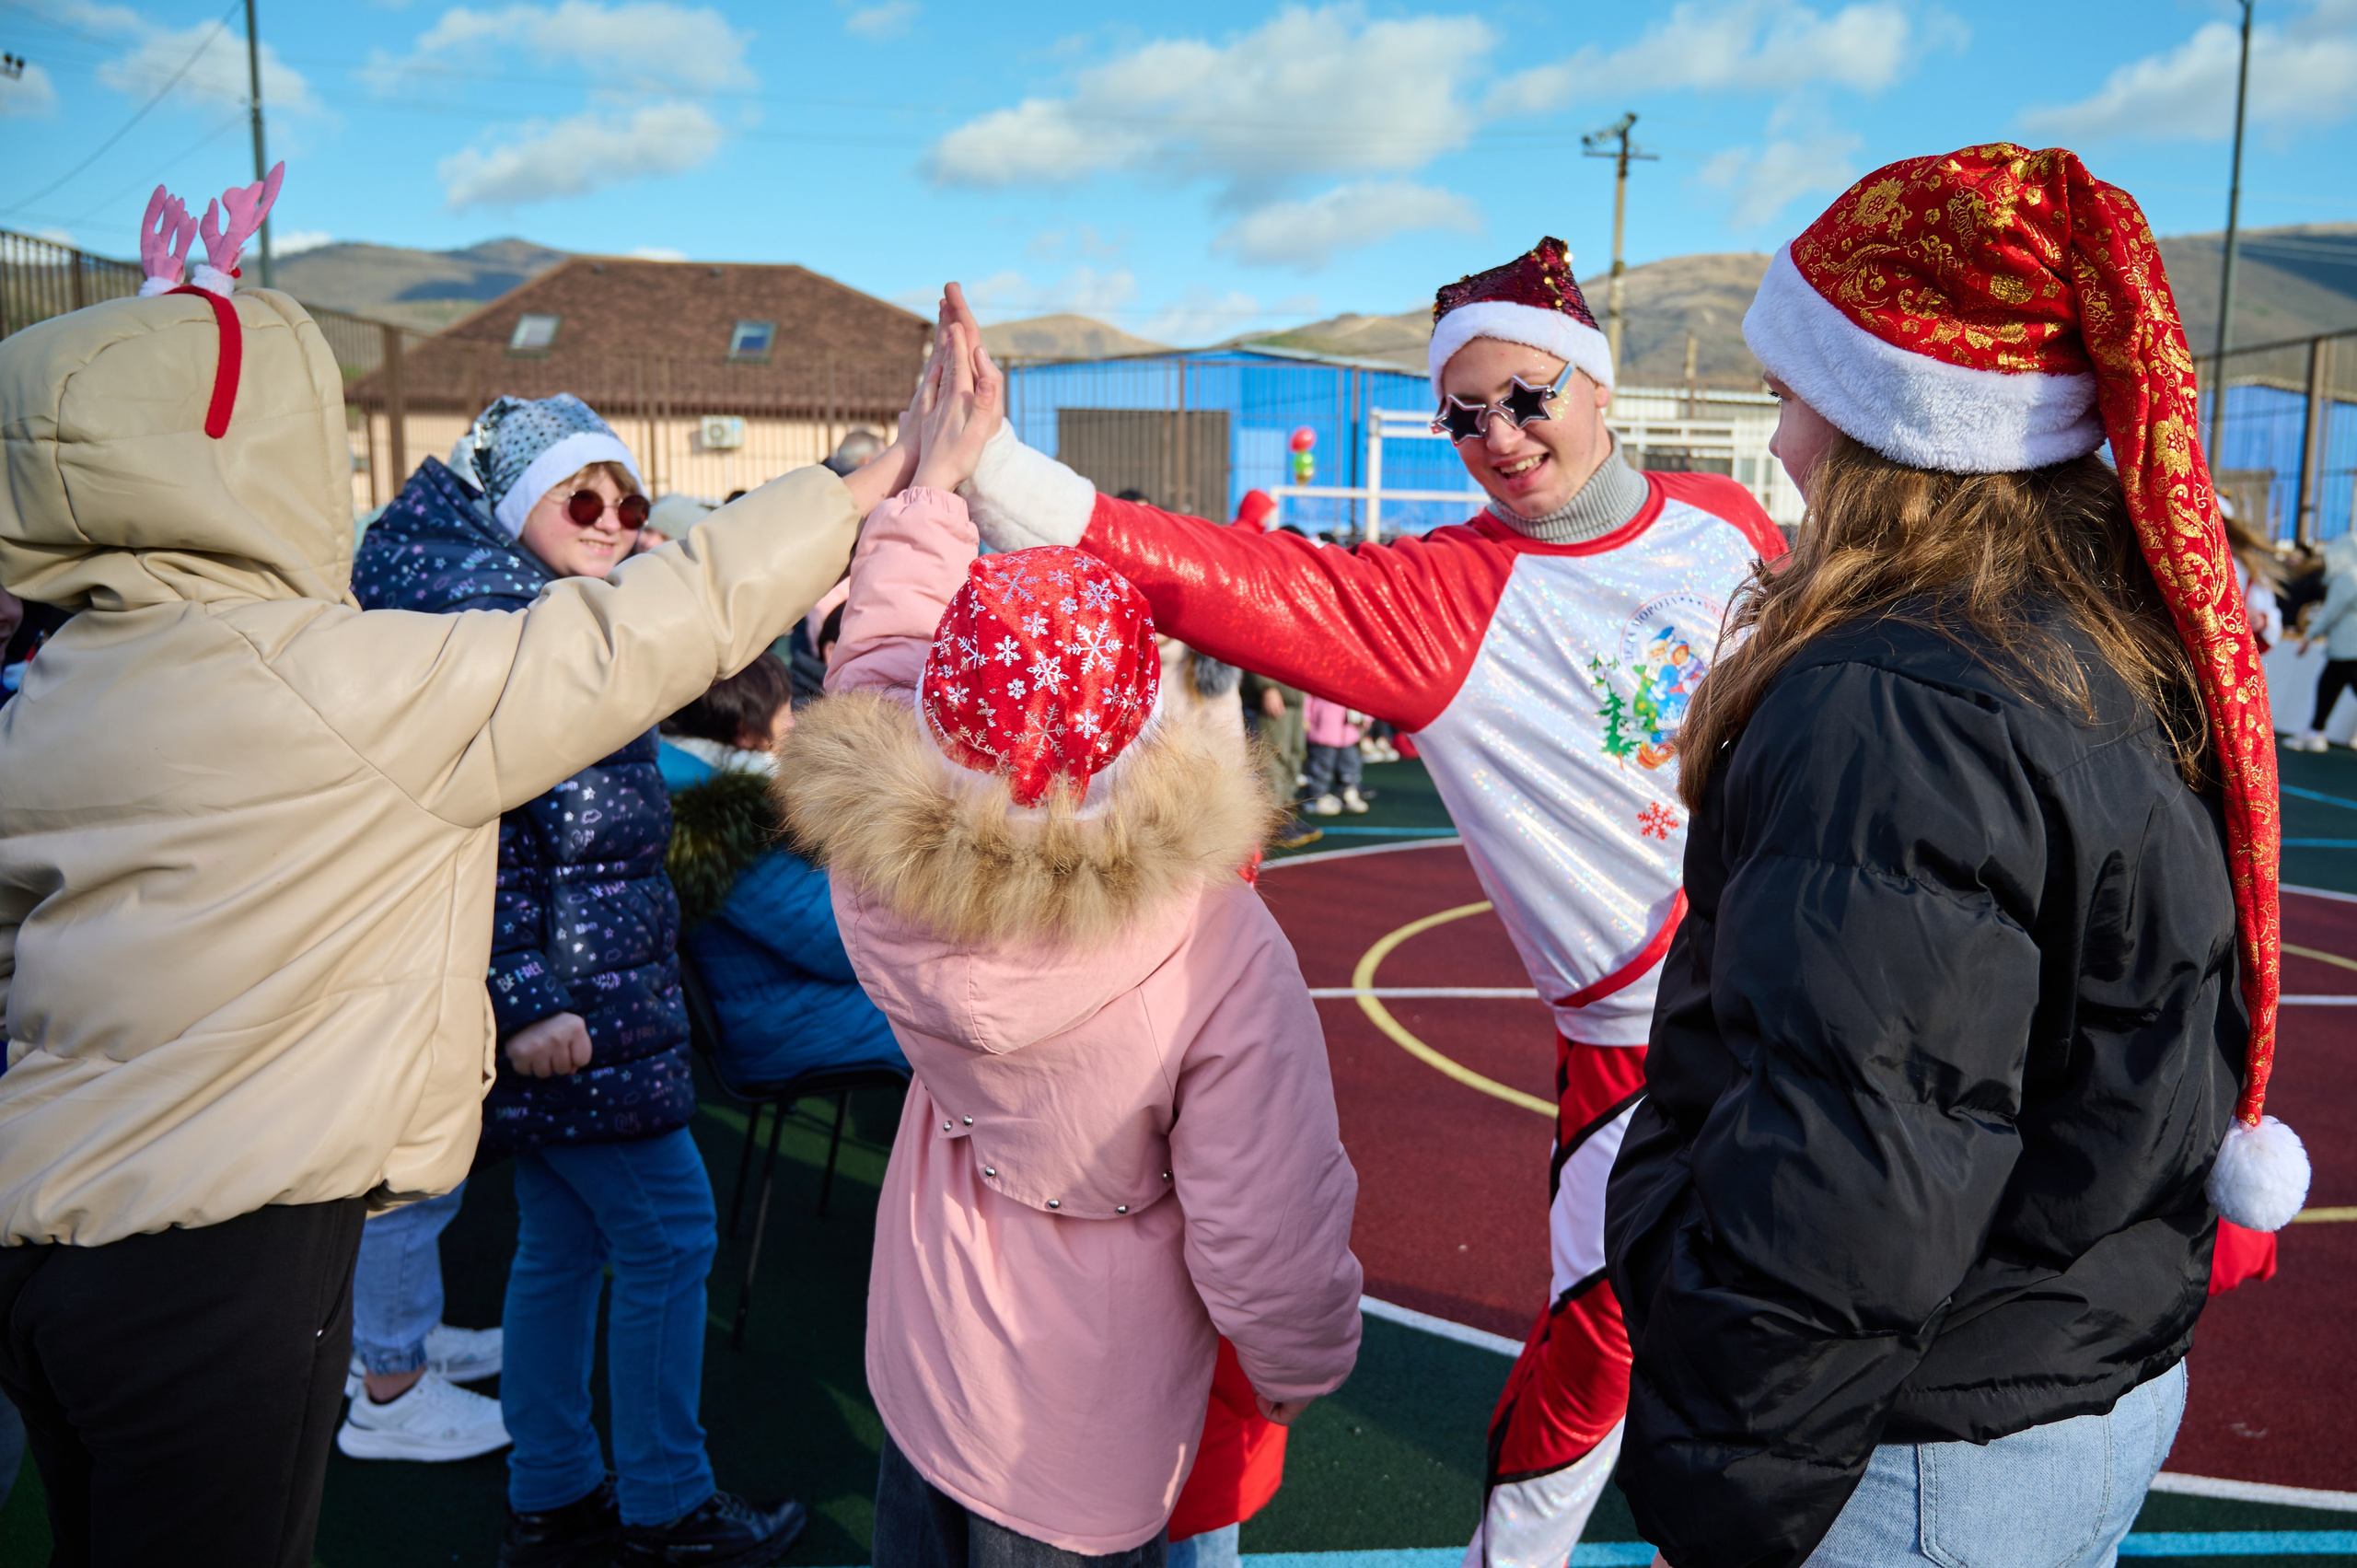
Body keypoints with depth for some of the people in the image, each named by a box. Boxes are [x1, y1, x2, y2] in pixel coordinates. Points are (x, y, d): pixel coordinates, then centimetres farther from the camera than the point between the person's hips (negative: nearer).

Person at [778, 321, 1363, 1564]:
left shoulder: (887, 865, -23)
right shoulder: (1218, 944, -33)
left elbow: (882, 648, -3)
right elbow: (1266, 1234, -26)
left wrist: (936, 475, 6)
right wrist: (1297, 1368, -5)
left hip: (919, 1362, 4)